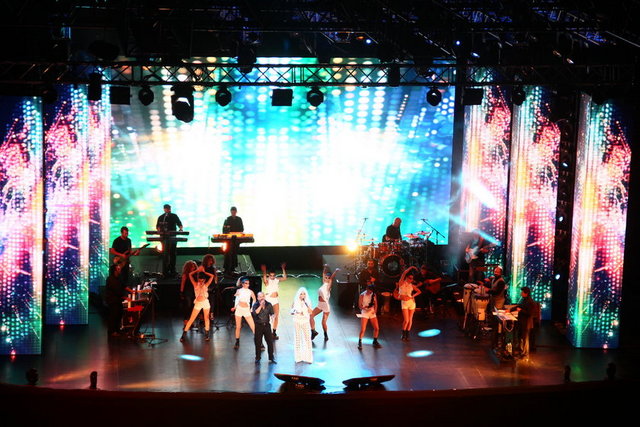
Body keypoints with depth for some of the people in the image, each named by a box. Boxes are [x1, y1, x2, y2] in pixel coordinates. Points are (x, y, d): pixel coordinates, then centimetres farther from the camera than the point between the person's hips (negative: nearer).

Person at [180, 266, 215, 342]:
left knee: (206, 318, 6)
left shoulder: (206, 285, 2)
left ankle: (206, 334, 16)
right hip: (198, 303, -1)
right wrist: (197, 270, 1)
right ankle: (184, 334, 2)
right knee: (191, 319, 1)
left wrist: (203, 272, 6)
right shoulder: (195, 285, 0)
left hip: (206, 302, 1)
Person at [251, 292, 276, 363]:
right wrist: (261, 306, -21)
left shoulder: (269, 304, 2)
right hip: (258, 325, -1)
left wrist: (272, 316, -14)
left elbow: (272, 314, 8)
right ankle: (258, 357, 18)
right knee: (258, 342, 4)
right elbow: (255, 313, -19)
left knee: (270, 341, -2)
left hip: (266, 325, 1)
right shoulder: (256, 305, -3)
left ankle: (271, 357, 7)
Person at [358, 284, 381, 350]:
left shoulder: (373, 295, 4)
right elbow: (360, 305, -4)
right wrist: (364, 308, -22)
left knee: (377, 328, 0)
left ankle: (375, 342, 20)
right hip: (364, 313, -4)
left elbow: (375, 304, 10)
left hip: (372, 313, 4)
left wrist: (375, 310, -6)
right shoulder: (362, 295, -5)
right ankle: (359, 343, 6)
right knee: (362, 329, -10)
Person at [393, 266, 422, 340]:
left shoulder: (411, 285, 7)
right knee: (406, 320, -8)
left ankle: (407, 335, 15)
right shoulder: (401, 283, -1)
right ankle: (403, 334, 10)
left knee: (410, 320, 3)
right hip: (404, 303, -3)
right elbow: (404, 273, -12)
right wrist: (410, 268, -4)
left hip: (411, 302, 3)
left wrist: (413, 296, 3)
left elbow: (419, 291, 17)